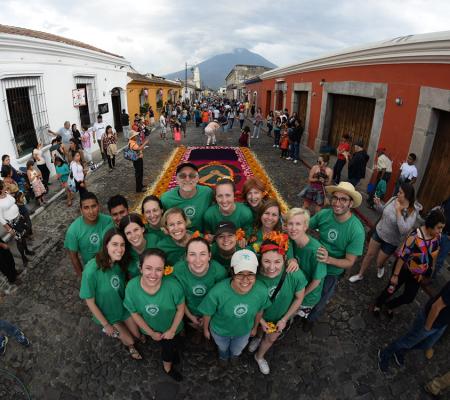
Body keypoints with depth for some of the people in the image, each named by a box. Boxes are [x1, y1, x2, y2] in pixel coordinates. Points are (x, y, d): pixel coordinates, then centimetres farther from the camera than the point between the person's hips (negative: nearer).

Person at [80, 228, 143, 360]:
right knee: (130, 341, 6)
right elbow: (90, 302, -21)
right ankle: (111, 332, 34)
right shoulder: (91, 270, -34)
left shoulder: (120, 263, -20)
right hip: (107, 313, -4)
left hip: (124, 307, 4)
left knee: (138, 335, 13)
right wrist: (106, 325, -11)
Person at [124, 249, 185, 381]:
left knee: (173, 344, 32)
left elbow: (180, 308, -21)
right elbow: (135, 313, -16)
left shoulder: (172, 284, -40)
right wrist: (151, 333, -7)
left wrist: (172, 330, -11)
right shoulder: (132, 287, -34)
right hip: (152, 329, 0)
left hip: (172, 327, 0)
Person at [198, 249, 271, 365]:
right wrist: (206, 329, -3)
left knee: (236, 351, 35)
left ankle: (234, 353, 71)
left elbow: (260, 311, -10)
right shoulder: (217, 292, -43)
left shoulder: (262, 291, -34)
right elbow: (207, 313, -21)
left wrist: (255, 327, 7)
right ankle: (223, 355, 70)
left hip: (244, 331, 2)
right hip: (220, 331, -1)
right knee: (223, 347, 35)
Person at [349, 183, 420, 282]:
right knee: (369, 254, 14)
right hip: (378, 231, 4)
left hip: (391, 241, -4)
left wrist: (398, 211, -36)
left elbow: (404, 230, -37)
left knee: (379, 262, 14)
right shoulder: (394, 199, -11)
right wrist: (378, 204, -15)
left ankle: (381, 267, 52)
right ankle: (360, 275, 34)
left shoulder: (412, 212, -26)